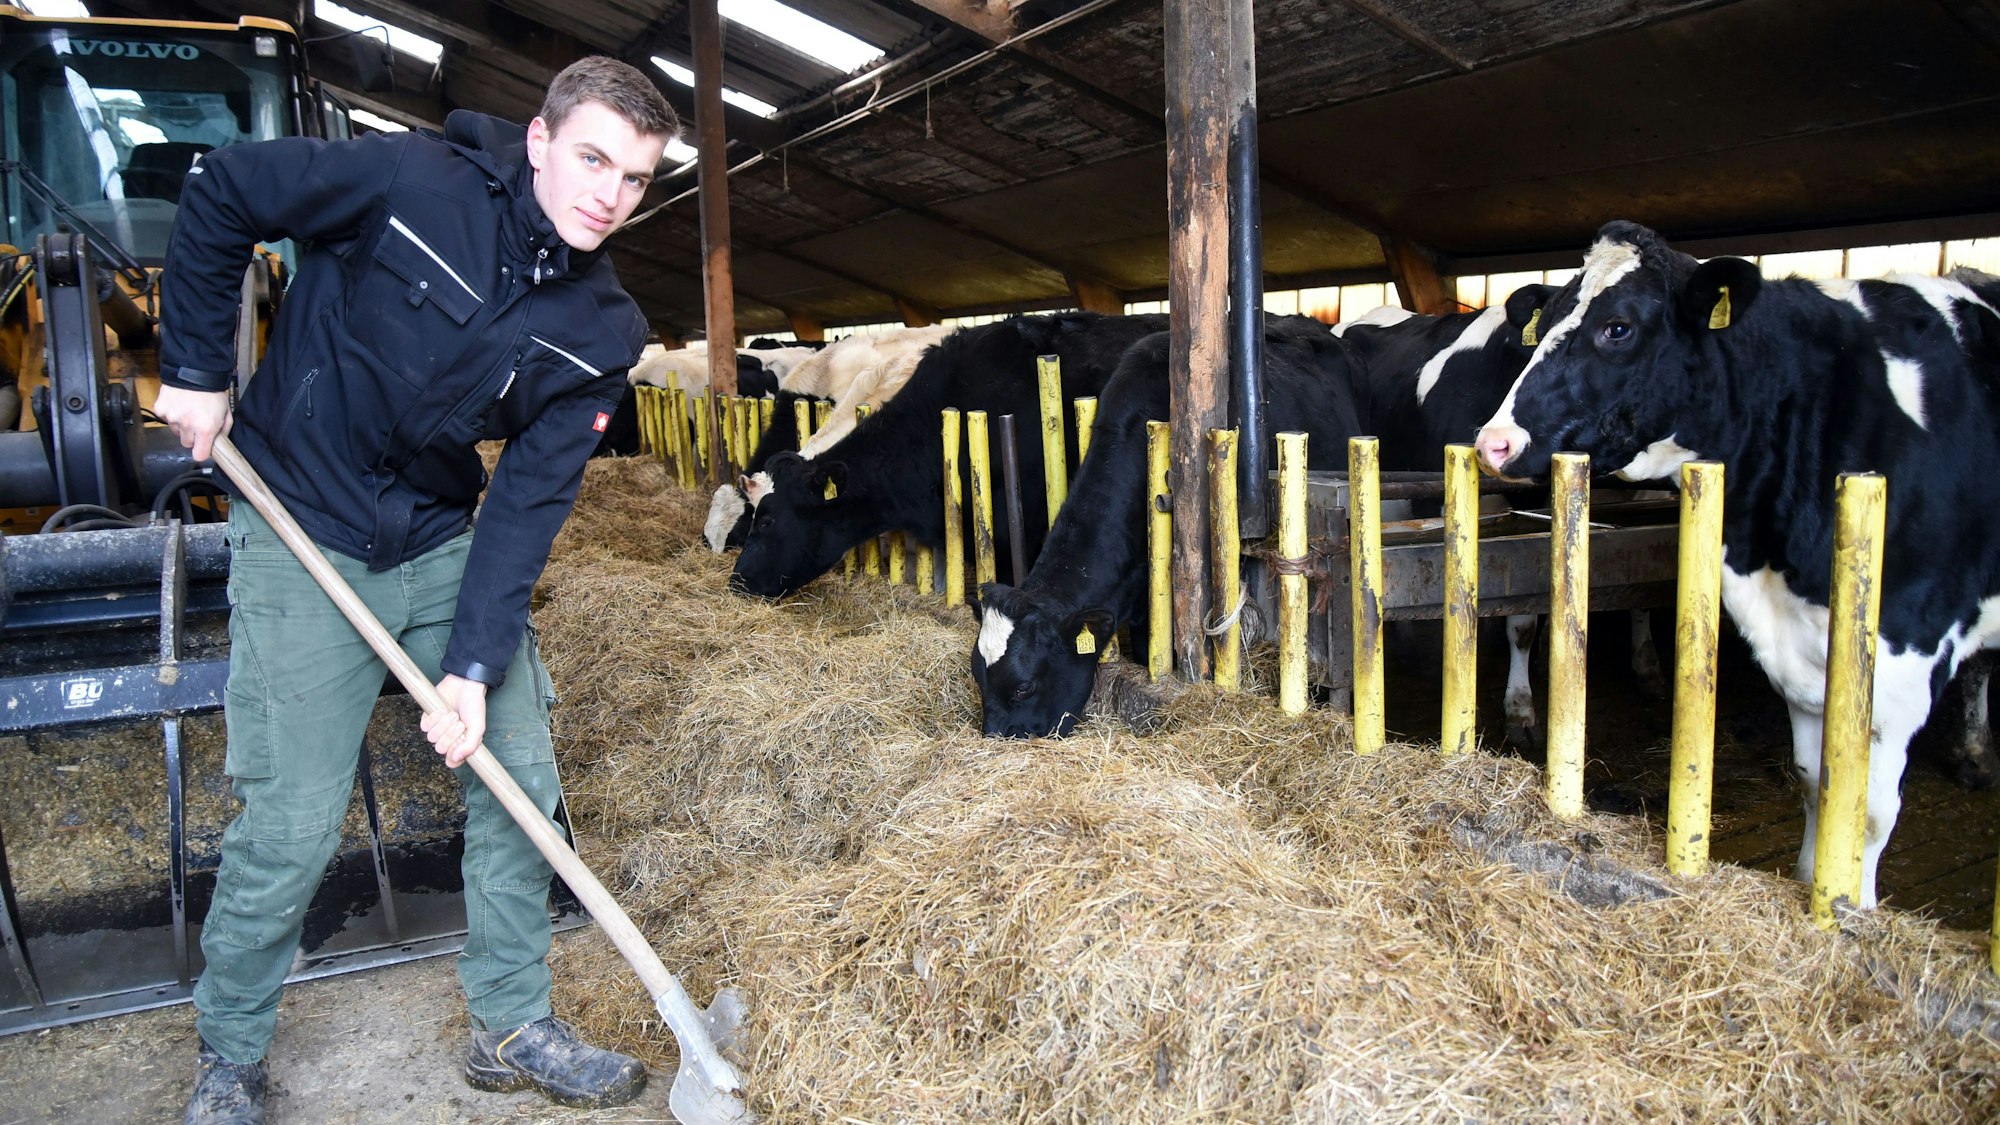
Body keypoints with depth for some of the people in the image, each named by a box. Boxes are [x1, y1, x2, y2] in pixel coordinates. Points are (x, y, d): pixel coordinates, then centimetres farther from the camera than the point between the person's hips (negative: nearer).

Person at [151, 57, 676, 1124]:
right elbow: (220, 192, -6)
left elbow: (530, 497, -9)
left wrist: (476, 663, -15)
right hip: (302, 538, -4)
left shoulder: (602, 329, -7)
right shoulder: (412, 180, -19)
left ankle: (513, 1027, 23)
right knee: (290, 824, -3)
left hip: (446, 545, 5)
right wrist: (195, 369, -6)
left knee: (517, 775, 4)